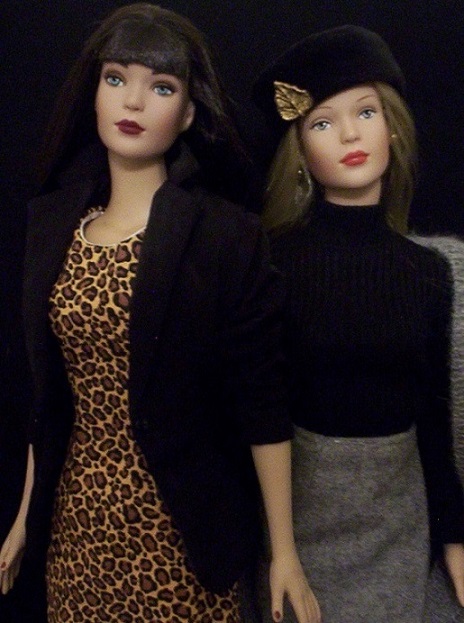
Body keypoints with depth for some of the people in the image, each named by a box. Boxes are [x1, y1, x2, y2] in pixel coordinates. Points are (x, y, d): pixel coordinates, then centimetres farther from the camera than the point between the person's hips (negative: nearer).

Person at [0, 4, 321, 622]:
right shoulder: (55, 222, 1)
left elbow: (262, 407, -11)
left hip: (176, 526, -4)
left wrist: (285, 552, -8)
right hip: (76, 521, 4)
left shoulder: (227, 236, -12)